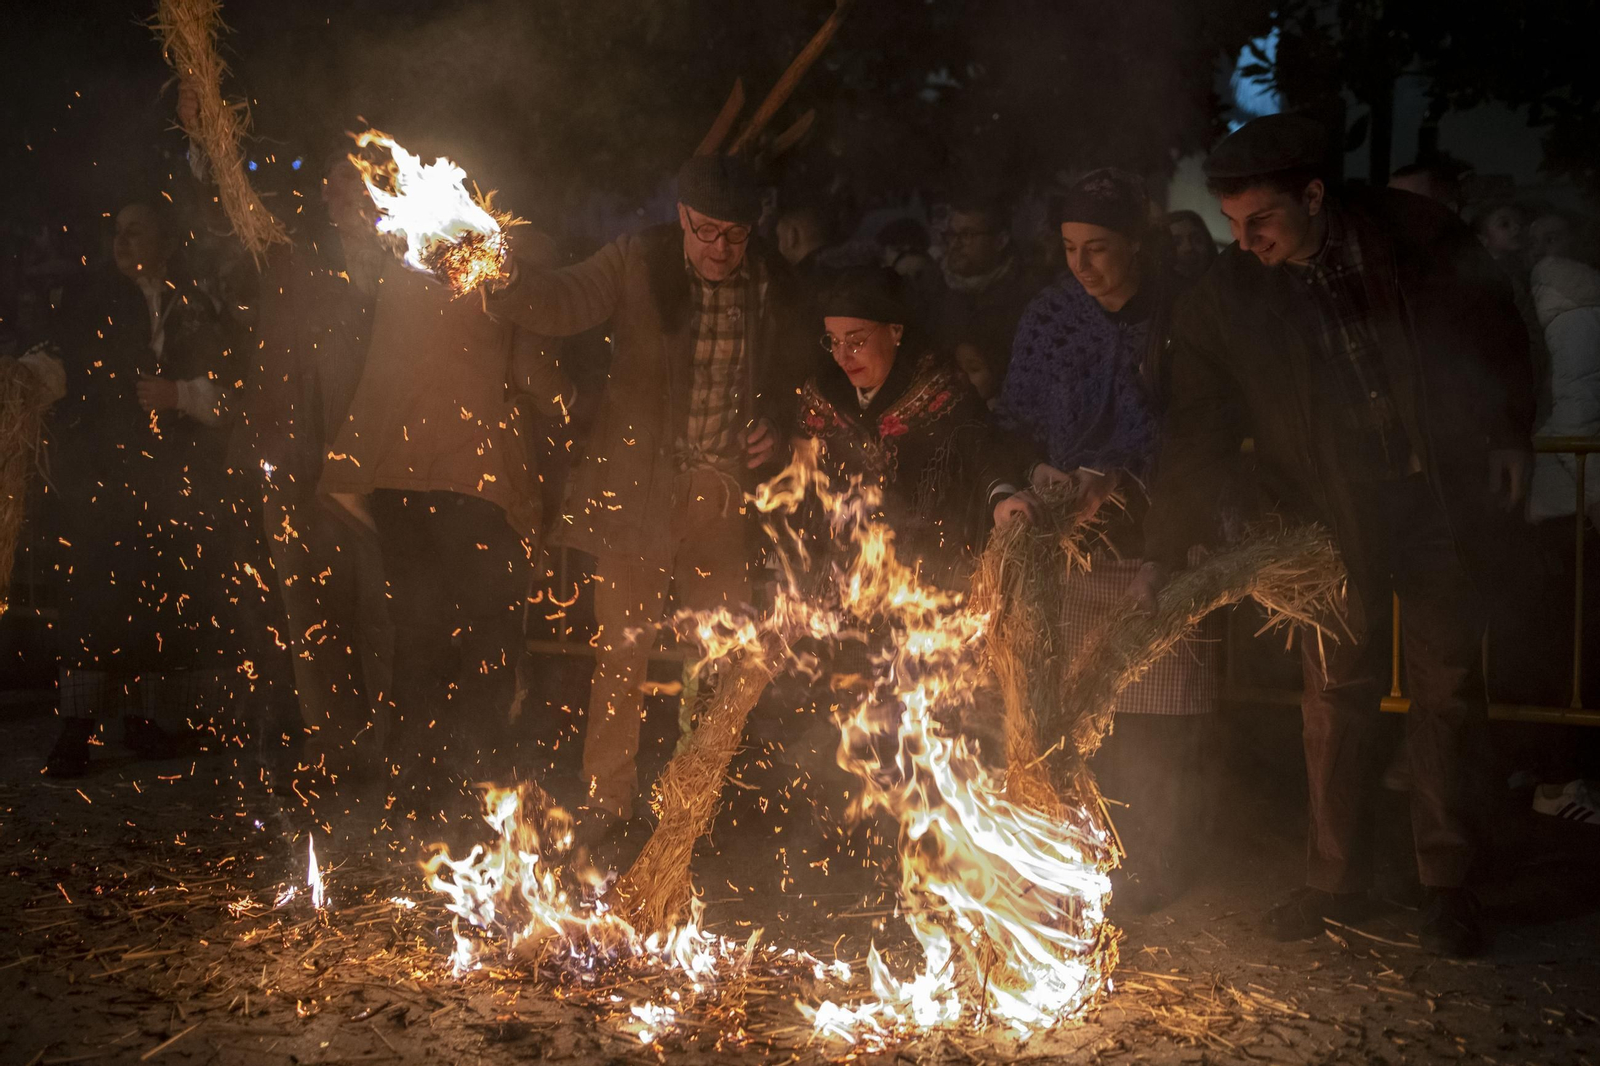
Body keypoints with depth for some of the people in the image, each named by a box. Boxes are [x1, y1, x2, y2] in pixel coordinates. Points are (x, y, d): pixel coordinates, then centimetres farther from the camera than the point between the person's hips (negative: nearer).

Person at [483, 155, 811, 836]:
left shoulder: (776, 287, 2)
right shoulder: (637, 262, -6)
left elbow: (793, 372, 16)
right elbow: (563, 303, -17)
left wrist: (776, 422, -4)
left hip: (726, 493, 3)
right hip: (638, 488, -2)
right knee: (621, 650, 2)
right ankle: (607, 803, 18)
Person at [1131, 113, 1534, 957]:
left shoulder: (1415, 237, -9)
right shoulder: (1224, 301, -8)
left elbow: (1494, 327, 6)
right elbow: (1198, 434, -7)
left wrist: (1509, 435, 4)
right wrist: (1162, 553, -11)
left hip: (1442, 497, 0)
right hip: (1332, 515, 1)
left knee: (1447, 688, 6)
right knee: (1337, 694, 6)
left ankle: (1448, 883, 20)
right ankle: (1336, 878, 21)